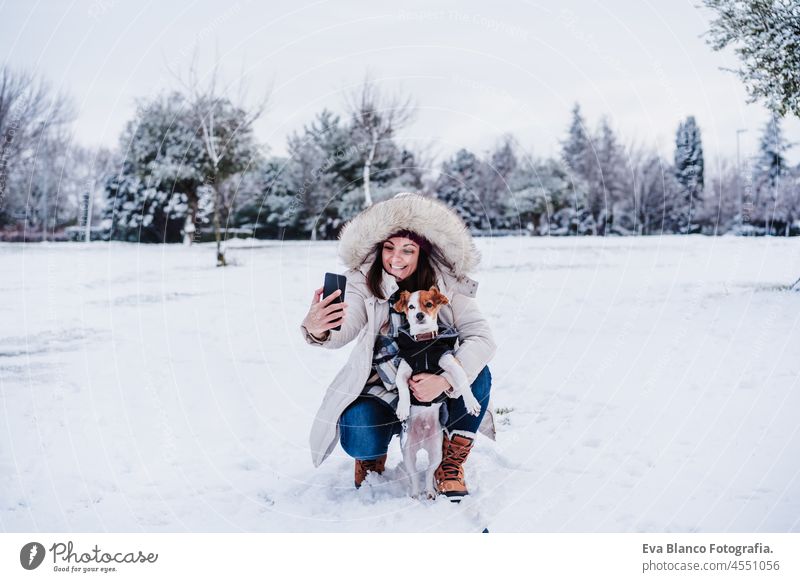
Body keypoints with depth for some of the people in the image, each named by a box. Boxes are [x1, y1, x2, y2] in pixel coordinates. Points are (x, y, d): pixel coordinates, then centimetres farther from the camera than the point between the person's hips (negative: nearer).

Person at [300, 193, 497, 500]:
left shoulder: (446, 284, -14)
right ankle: (372, 454, 14)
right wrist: (316, 329, -55)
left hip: (434, 382, 1)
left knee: (476, 375, -28)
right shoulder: (364, 282, -13)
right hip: (381, 389, 0)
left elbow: (483, 338, -24)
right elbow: (344, 331, -30)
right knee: (359, 439, -28)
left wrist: (445, 379, -41)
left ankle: (450, 466, -6)